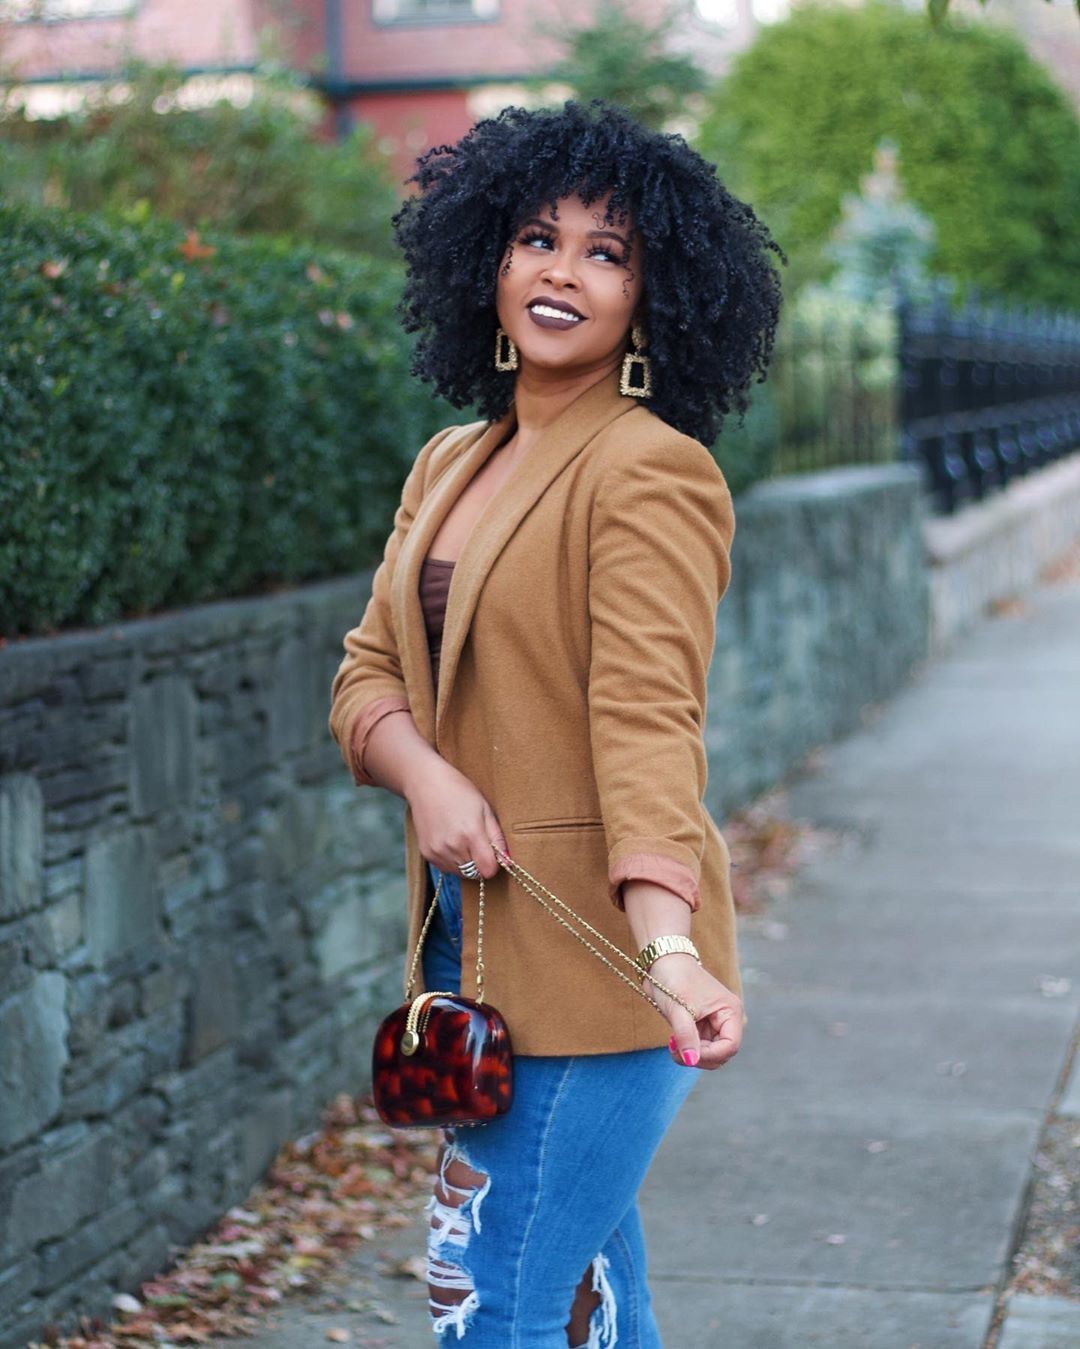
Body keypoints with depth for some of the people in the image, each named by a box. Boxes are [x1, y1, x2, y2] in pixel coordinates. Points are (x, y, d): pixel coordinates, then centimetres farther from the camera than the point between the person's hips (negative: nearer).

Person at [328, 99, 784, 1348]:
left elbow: (649, 717, -24)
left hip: (593, 950, -8)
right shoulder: (449, 466, 12)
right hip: (470, 928, 8)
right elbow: (368, 673, 8)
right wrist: (425, 775, -14)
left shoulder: (652, 472, -13)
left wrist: (669, 945, -36)